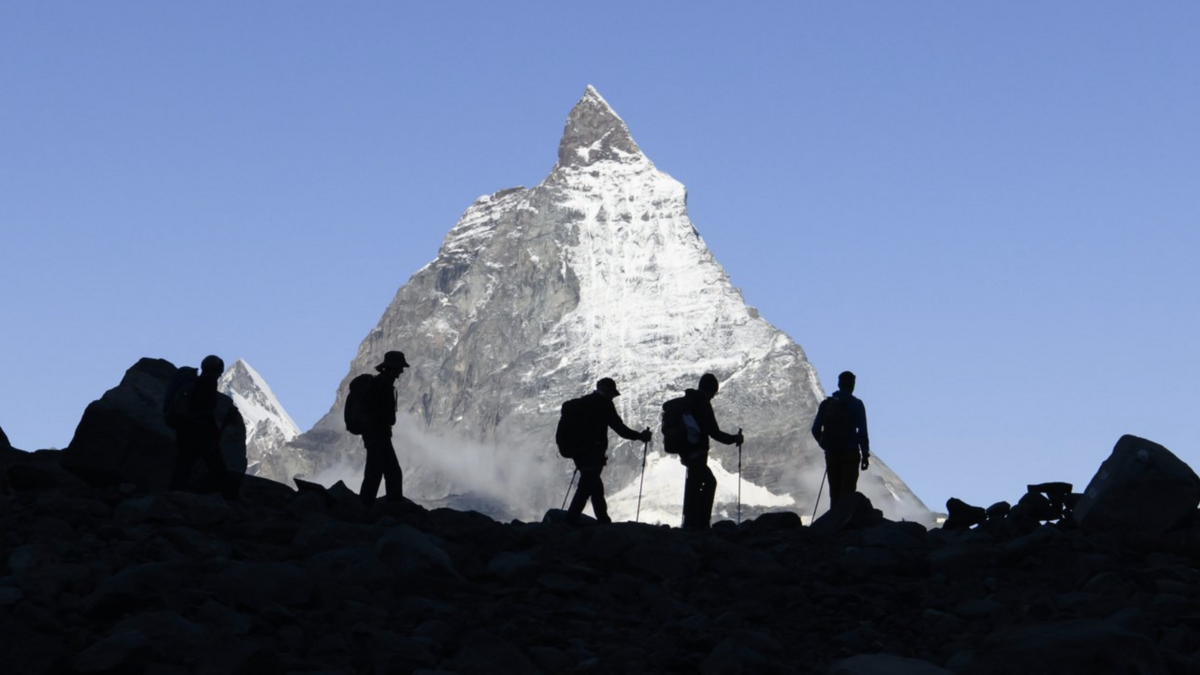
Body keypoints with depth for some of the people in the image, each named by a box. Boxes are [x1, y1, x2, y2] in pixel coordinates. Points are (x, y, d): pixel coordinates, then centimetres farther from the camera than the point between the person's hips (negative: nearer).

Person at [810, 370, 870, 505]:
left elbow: (816, 430, 6)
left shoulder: (826, 404, 6)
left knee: (834, 491, 11)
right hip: (850, 453, -4)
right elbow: (862, 432, -11)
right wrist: (865, 454, -5)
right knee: (847, 491, -3)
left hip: (831, 453, 4)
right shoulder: (856, 405, -7)